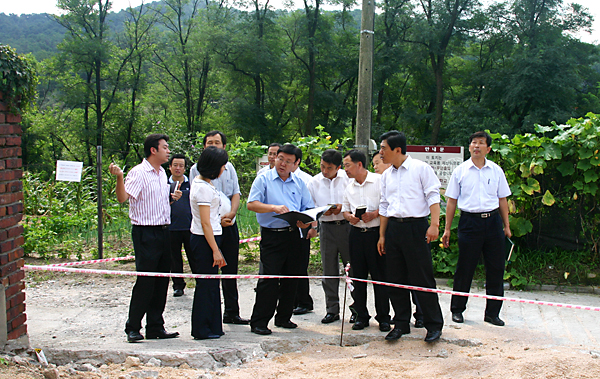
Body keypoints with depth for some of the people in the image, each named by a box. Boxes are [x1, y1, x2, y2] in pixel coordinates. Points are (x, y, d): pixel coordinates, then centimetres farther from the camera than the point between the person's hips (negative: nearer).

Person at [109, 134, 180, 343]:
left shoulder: (162, 173, 16)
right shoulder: (138, 173, -10)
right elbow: (123, 197, -22)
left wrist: (173, 197, 10)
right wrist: (119, 177, -37)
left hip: (163, 231, 8)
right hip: (146, 233, -8)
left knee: (161, 281, 10)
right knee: (145, 281, -6)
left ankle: (156, 327, 18)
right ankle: (133, 328, 4)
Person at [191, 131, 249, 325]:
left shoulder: (229, 167, 11)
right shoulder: (197, 169, -2)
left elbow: (236, 194, 5)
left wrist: (231, 213, -15)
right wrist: (217, 219, -17)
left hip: (230, 224, 4)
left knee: (230, 270, 10)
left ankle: (232, 312, 20)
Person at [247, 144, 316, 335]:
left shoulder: (299, 183, 14)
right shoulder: (264, 179, 1)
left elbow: (308, 208, 12)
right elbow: (252, 204, -9)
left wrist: (306, 221, -10)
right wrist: (274, 208, -23)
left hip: (293, 235, 5)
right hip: (271, 235, -5)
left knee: (292, 277, 9)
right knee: (270, 278, -9)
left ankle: (283, 317, 23)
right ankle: (258, 321, -2)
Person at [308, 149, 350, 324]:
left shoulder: (348, 178, -1)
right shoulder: (314, 182, 5)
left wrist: (342, 207, -14)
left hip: (347, 226, -2)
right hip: (327, 228, 2)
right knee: (329, 271, 6)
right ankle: (332, 310, 15)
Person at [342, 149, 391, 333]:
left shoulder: (379, 181, -5)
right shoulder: (349, 187, 13)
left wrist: (375, 214, -18)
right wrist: (349, 216, -1)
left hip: (376, 233, -5)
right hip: (356, 233, 5)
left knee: (380, 276, -1)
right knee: (358, 276, 7)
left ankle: (383, 317, 10)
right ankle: (361, 316, 18)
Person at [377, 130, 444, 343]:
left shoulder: (420, 168, -2)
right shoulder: (386, 175, 15)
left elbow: (433, 196, -6)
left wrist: (434, 224, -16)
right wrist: (382, 235, 14)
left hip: (415, 226, -6)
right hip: (393, 228, 6)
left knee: (422, 278, -4)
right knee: (395, 279, 8)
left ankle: (434, 325, 6)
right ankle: (401, 324, 19)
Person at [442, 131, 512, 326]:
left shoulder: (496, 170, 9)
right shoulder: (460, 171, 3)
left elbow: (502, 199, 14)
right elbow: (452, 201, 5)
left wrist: (506, 226, 11)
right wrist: (447, 229, 2)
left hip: (493, 221, 2)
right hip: (470, 221, -2)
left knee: (496, 268, 4)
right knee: (464, 268, 2)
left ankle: (492, 312, 14)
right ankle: (457, 310, 16)